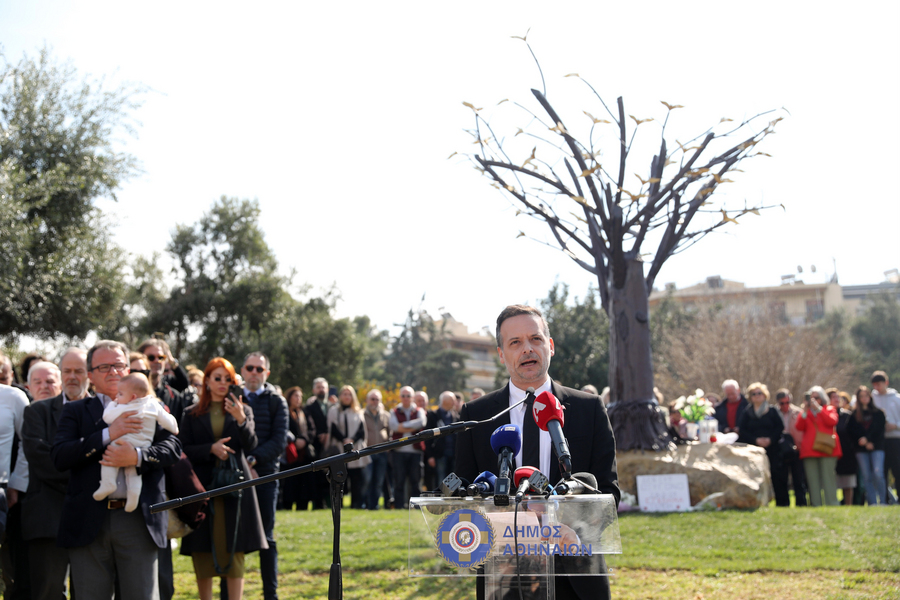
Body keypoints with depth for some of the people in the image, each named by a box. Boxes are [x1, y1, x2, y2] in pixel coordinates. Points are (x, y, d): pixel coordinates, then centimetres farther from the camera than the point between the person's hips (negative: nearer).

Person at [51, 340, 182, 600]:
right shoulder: (75, 410, 11)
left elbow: (173, 448, -1)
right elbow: (59, 456, -4)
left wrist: (137, 456, -20)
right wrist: (108, 434, -13)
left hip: (137, 520, 0)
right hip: (89, 522, 1)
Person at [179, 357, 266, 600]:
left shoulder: (243, 411, 10)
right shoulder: (192, 414, 10)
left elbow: (251, 446, -1)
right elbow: (184, 451, 2)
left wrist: (241, 419, -16)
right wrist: (211, 448, -13)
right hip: (203, 487, 0)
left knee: (235, 551, -3)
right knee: (203, 551, 2)